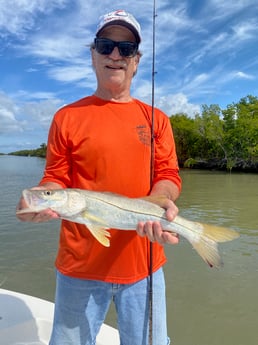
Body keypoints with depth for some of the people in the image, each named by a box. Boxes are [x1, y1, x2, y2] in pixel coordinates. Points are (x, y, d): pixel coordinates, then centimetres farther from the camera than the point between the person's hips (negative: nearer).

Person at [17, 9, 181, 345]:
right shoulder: (67, 117, 3)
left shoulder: (156, 119, 7)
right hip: (80, 266, -1)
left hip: (143, 264, 2)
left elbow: (168, 175, 0)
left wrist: (161, 203, -21)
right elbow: (56, 180, 2)